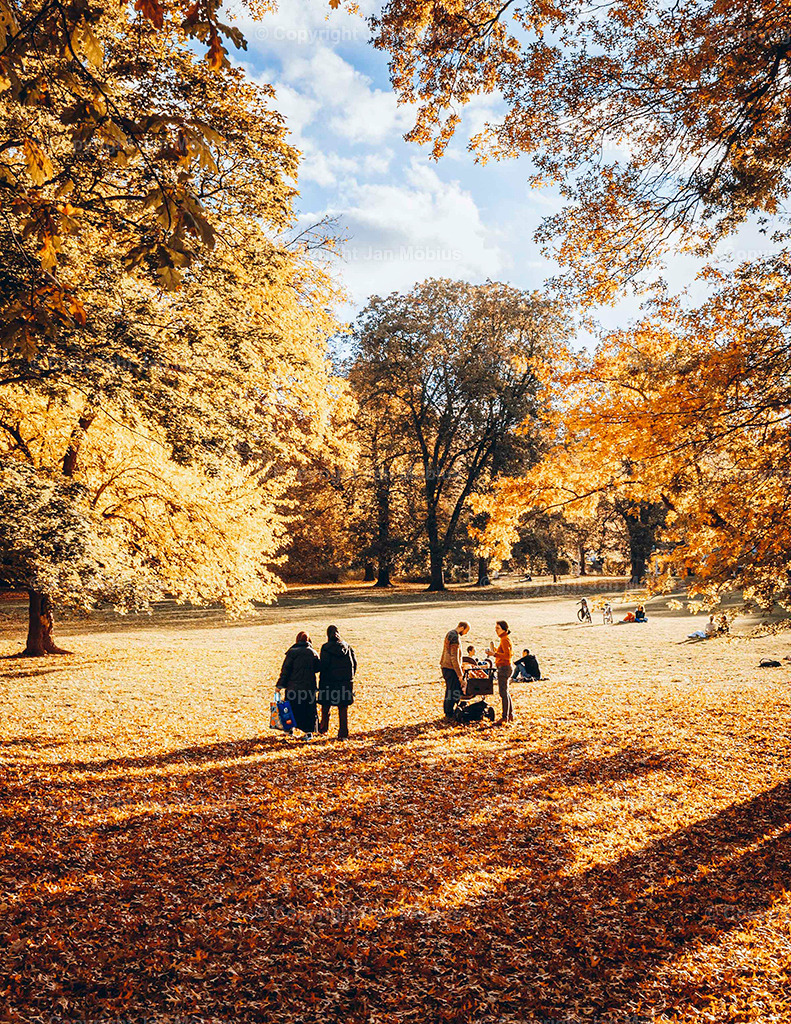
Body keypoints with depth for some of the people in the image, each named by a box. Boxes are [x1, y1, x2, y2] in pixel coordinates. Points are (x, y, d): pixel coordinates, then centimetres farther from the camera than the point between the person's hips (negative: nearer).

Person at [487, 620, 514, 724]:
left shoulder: (504, 640, -16)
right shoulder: (506, 639, 14)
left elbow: (508, 655, -23)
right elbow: (511, 653, 21)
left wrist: (494, 654, -26)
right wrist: (497, 650, 18)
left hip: (504, 668, -11)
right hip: (504, 667, 11)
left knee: (503, 692, -7)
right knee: (505, 692, 18)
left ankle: (505, 717, -3)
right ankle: (510, 714, 26)